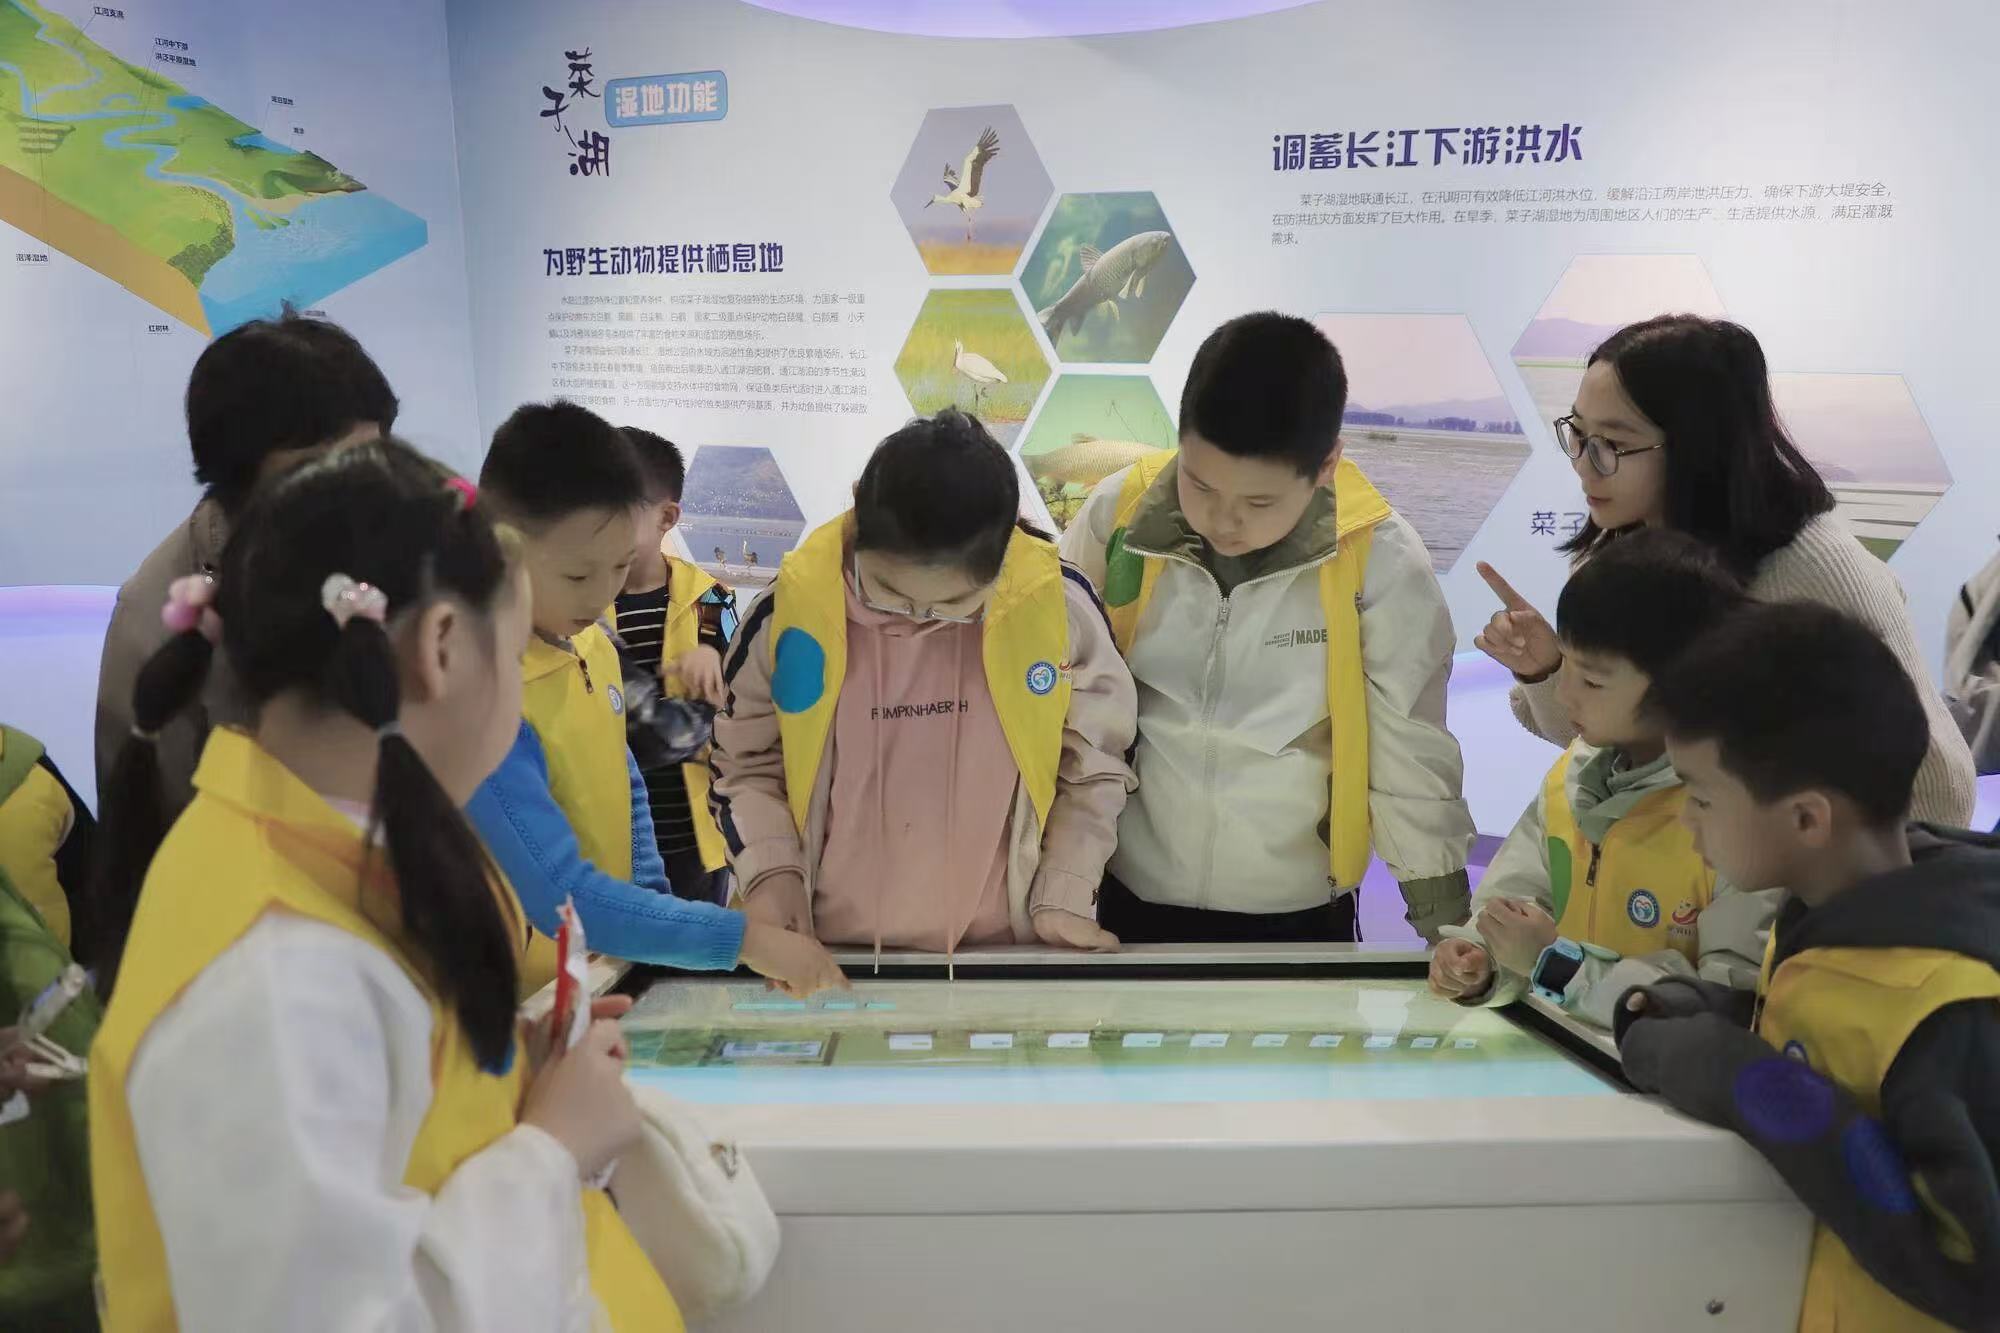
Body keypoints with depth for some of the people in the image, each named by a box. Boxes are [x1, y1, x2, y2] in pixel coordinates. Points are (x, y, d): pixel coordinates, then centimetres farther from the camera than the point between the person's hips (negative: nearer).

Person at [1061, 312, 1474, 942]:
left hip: (1299, 910, -1)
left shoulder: (1380, 560, -17)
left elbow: (1413, 758, -7)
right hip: (1129, 893, 1)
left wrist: (1447, 927, -3)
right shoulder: (1116, 516, -14)